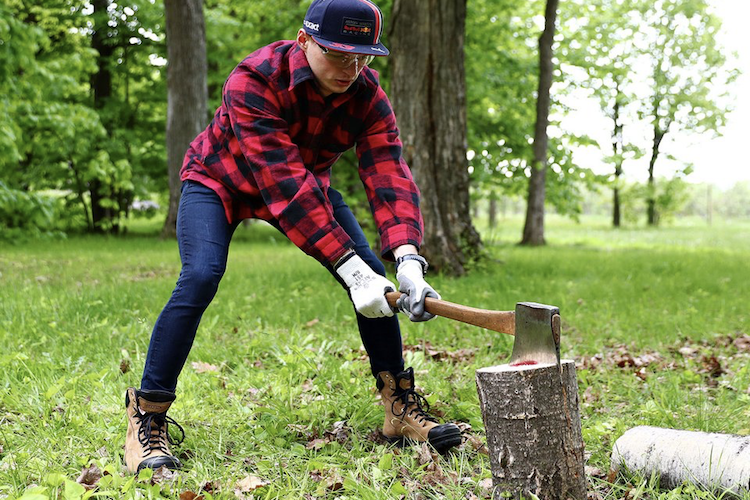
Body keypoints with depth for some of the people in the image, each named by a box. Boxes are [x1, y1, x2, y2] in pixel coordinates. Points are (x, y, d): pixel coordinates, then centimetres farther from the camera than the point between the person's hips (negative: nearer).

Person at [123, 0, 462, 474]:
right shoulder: (254, 80, -37)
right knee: (201, 277, -28)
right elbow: (284, 184, -44)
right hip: (220, 181, -4)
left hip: (308, 182, 5)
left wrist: (408, 258, -50)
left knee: (372, 272, -10)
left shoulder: (367, 94, -22)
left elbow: (389, 175, -32)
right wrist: (348, 266, -50)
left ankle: (400, 405, 4)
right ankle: (147, 419, -14)